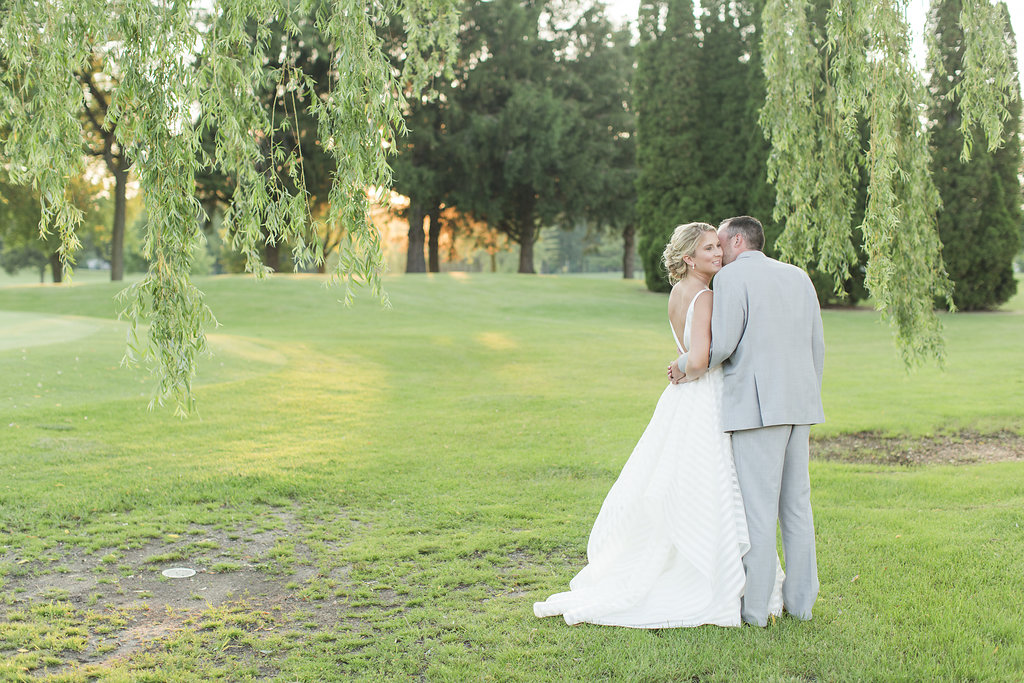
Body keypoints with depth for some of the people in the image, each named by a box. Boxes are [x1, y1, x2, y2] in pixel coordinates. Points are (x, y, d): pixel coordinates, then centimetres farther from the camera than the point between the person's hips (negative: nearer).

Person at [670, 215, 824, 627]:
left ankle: (755, 606, 2)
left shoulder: (731, 277, -5)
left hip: (755, 405, -7)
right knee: (796, 503, 13)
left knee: (758, 506, -3)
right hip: (797, 405, 7)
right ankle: (800, 600, 19)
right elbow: (816, 345, 15)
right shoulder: (798, 277, 15)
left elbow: (721, 344, -14)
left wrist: (684, 366, 3)